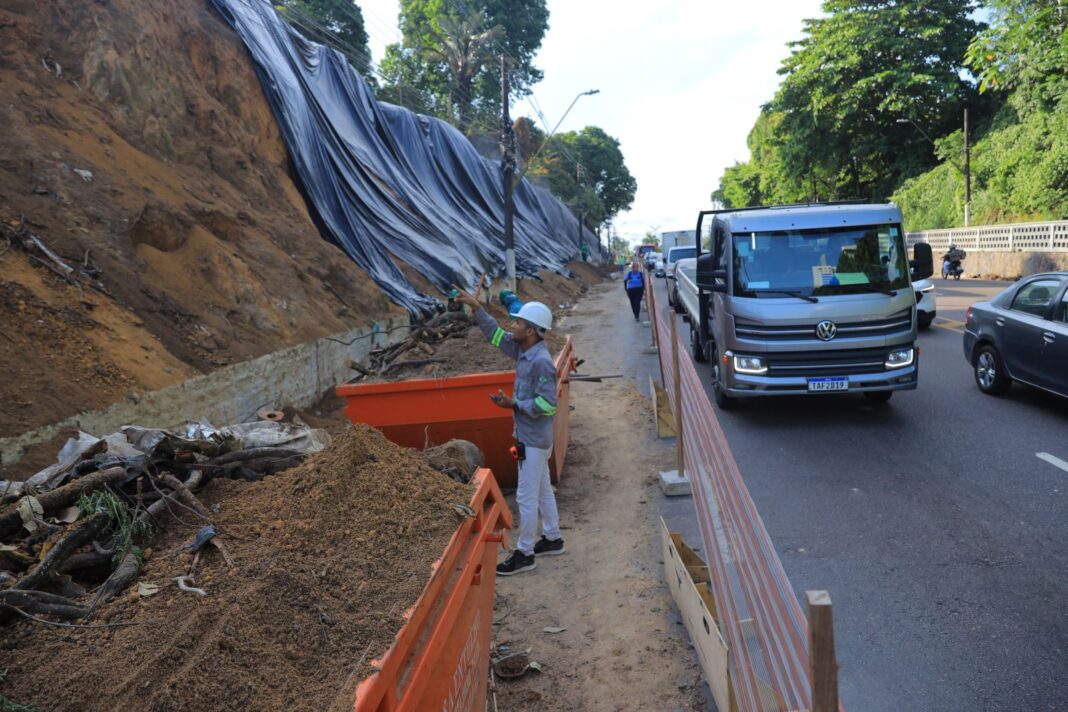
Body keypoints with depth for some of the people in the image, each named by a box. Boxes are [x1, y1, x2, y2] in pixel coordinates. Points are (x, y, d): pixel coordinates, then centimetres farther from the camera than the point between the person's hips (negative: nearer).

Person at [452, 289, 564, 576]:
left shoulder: (541, 362, -25)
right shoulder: (524, 350, 2)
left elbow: (547, 405, -26)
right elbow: (496, 334, 13)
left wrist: (513, 405, -22)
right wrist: (476, 308, 6)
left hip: (533, 440, -9)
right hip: (531, 436, 9)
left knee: (526, 497, 0)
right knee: (543, 490, 21)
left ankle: (524, 554, 12)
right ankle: (552, 539, 36)